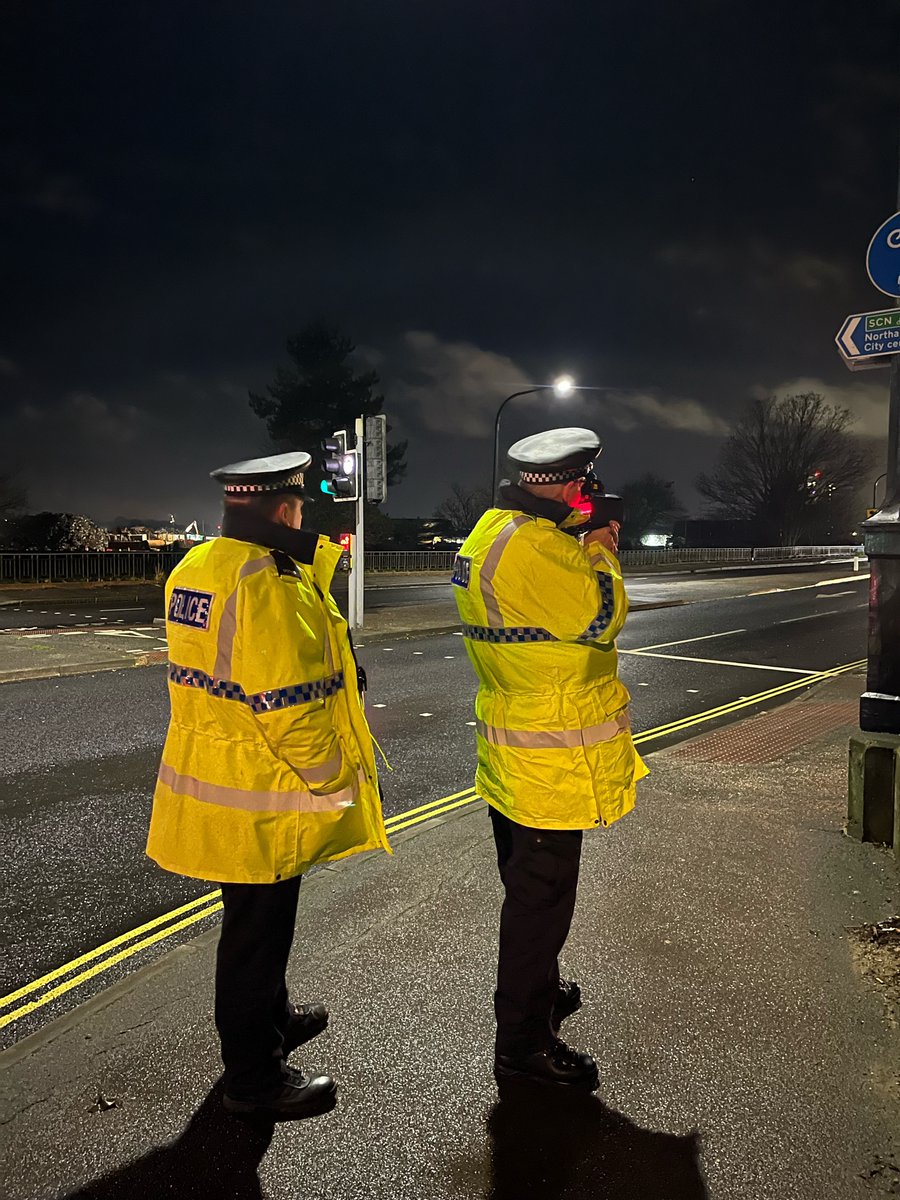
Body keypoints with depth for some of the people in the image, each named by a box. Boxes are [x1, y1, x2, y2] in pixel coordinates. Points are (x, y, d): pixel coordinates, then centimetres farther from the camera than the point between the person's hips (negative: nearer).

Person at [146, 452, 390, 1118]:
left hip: (207, 778, 9)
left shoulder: (196, 567, 5)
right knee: (257, 931, 8)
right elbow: (288, 704, -27)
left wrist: (319, 561, 12)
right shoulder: (271, 584, -24)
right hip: (260, 798, -9)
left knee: (259, 919, 27)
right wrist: (334, 784, -13)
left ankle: (272, 1019, 48)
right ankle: (254, 1077, 27)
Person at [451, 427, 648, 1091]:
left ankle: (541, 992, 46)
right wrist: (602, 550, -6)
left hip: (511, 758, 11)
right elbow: (602, 617, -21)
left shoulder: (491, 534, 9)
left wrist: (585, 547, 7)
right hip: (549, 762, -11)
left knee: (531, 887, 25)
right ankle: (523, 1042, 18)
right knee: (541, 897, 3)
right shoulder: (534, 546, -24)